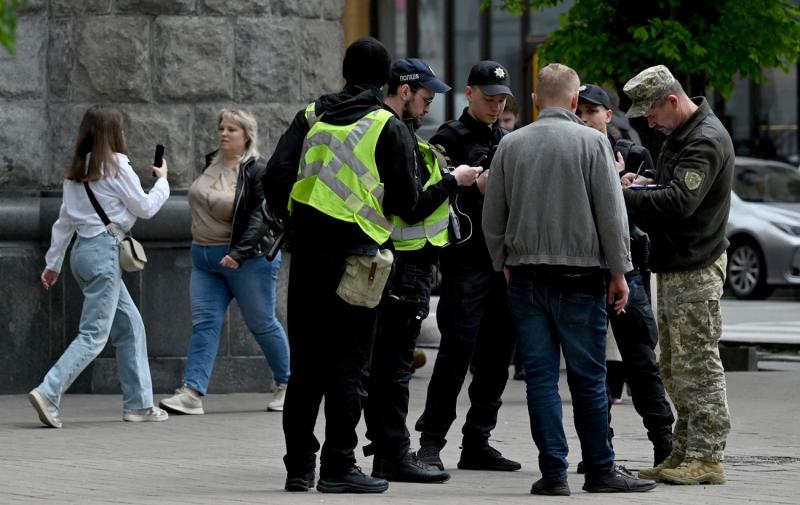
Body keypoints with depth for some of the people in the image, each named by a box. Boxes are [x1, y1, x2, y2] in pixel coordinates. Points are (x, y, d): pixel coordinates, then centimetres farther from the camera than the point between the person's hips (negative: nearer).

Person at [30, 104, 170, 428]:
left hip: (83, 250, 9)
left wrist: (53, 262, 21)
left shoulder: (77, 171, 13)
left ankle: (138, 404, 15)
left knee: (130, 325, 15)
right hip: (104, 251, -8)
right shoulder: (115, 165, -9)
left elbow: (65, 219, 17)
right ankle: (49, 394, -23)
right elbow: (145, 208, -1)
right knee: (94, 335, -10)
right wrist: (162, 181, 16)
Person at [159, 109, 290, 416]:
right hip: (205, 260, 7)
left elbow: (260, 217, -20)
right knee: (204, 323, -4)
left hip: (248, 260, -7)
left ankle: (287, 386, 21)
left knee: (262, 324, 4)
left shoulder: (257, 171, -13)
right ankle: (192, 393, -13)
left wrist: (239, 253, -29)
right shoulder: (212, 163, 10)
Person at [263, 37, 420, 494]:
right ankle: (339, 466, -2)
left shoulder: (311, 117, 8)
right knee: (348, 365, 0)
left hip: (307, 251, 4)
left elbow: (276, 177, 2)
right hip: (356, 256, -4)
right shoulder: (390, 127, -4)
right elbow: (405, 200, -6)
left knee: (305, 364, 10)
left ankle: (299, 465, 12)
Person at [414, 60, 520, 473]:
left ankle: (477, 442, 12)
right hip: (465, 262, -6)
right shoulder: (449, 139, -1)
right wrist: (474, 188, -20)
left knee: (496, 355, 6)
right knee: (457, 352, -9)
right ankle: (431, 442, -4)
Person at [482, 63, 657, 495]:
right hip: (579, 275, -3)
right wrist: (618, 271, 2)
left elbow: (492, 218, 10)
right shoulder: (592, 142, -5)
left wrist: (504, 264, 23)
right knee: (588, 377, 3)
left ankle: (553, 472, 2)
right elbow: (611, 213, -5)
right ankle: (600, 470, 8)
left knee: (540, 375, 3)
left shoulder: (510, 145, 5)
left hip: (525, 274, 3)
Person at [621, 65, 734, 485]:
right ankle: (683, 453, 18)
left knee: (697, 365, -8)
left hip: (695, 270, -10)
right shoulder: (680, 135, 16)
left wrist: (622, 198, -23)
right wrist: (645, 184, 7)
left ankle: (707, 457, -6)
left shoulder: (706, 140, -17)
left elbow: (680, 201, -27)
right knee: (675, 368, 12)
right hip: (673, 268, 10)